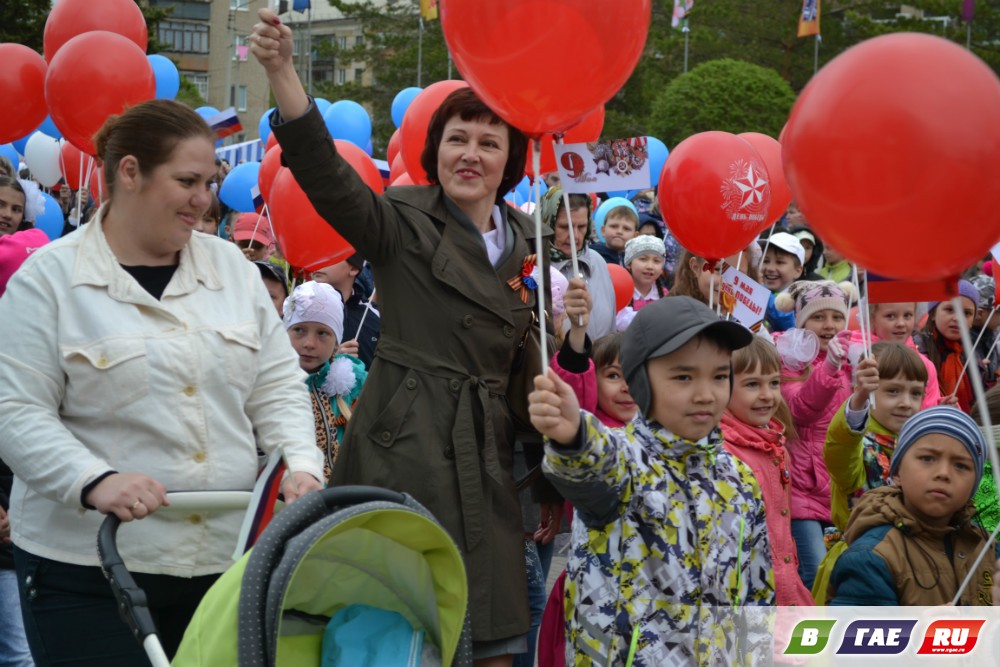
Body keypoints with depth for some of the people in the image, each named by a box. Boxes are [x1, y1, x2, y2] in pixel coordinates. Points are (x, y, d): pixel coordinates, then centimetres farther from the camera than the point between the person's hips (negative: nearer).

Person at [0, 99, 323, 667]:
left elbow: (278, 388, 12)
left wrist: (301, 465, -6)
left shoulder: (233, 267, 11)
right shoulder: (48, 277, -3)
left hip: (225, 556, 4)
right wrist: (93, 481, -23)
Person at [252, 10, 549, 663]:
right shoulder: (403, 224, -2)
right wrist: (281, 72, -34)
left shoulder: (530, 242, 14)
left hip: (488, 460, 5)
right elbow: (326, 173, -21)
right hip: (406, 455, -5)